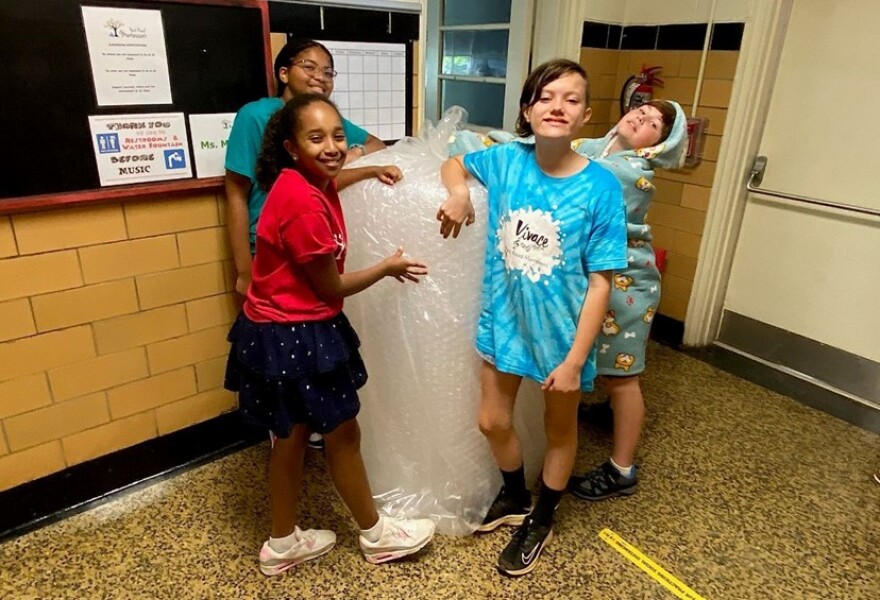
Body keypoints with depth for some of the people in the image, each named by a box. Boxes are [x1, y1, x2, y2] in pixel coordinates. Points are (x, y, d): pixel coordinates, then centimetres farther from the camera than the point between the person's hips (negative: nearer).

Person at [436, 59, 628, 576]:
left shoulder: (600, 187, -19)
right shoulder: (506, 160, -9)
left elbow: (600, 283, -17)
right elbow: (454, 164, 12)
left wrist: (575, 360, -18)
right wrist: (458, 192, -12)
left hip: (561, 332, -3)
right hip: (504, 320, 4)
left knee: (560, 428, 19)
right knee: (494, 422, 18)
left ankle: (541, 520, 46)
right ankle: (515, 497, 49)